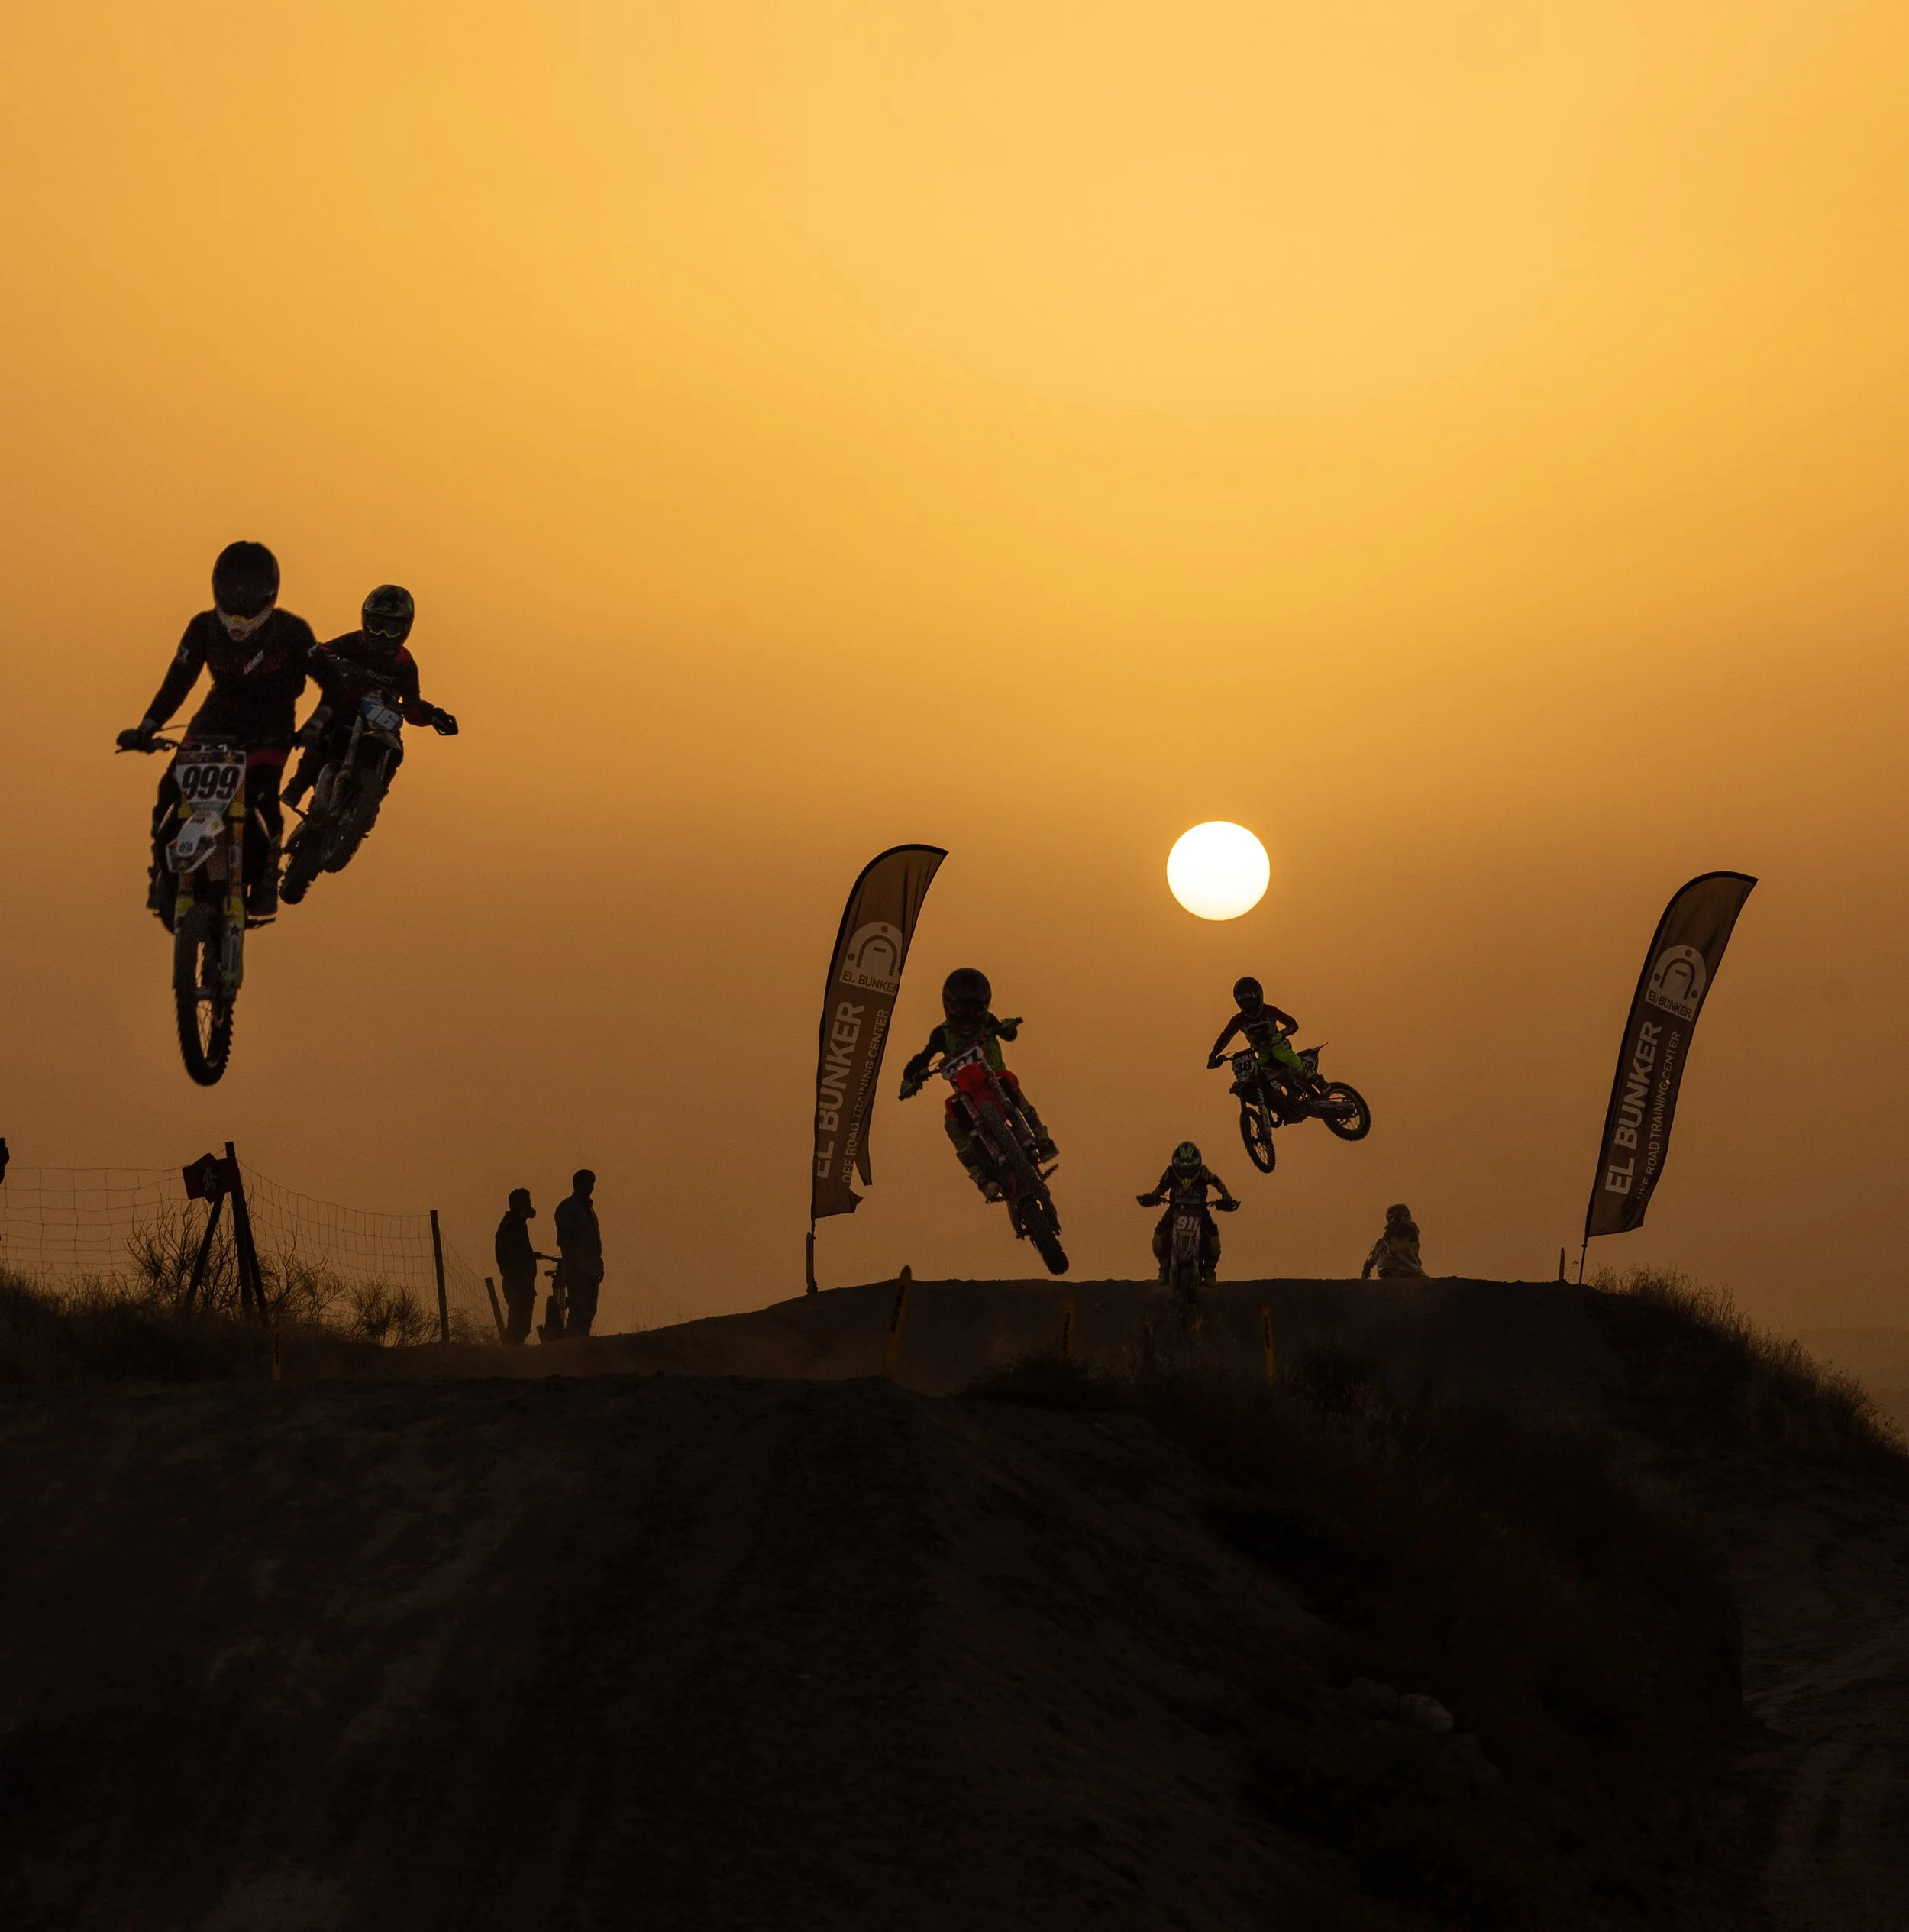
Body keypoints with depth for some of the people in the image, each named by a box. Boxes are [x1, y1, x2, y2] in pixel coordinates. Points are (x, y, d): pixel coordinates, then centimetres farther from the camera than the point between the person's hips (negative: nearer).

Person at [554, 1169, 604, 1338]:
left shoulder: (588, 1208, 20)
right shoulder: (567, 1208, -5)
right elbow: (563, 1239, -12)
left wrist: (599, 1263, 17)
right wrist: (571, 1265, -18)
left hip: (591, 1269, 9)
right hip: (577, 1269, -8)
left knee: (589, 1311, 7)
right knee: (578, 1310, -12)